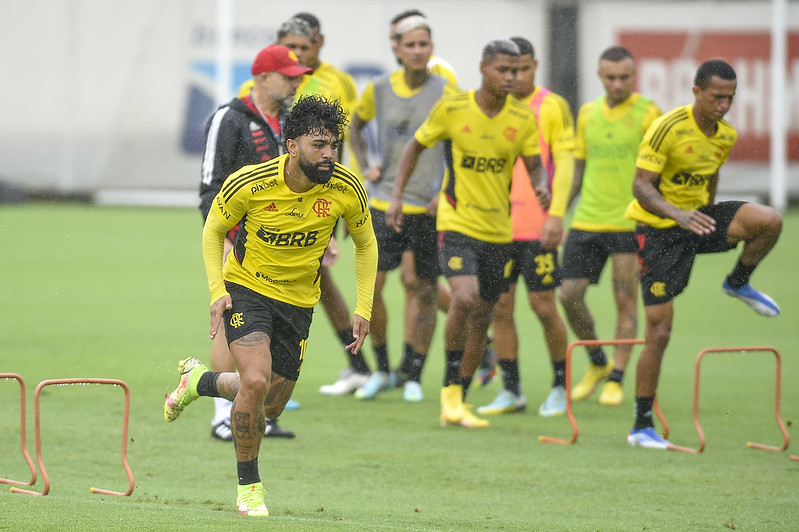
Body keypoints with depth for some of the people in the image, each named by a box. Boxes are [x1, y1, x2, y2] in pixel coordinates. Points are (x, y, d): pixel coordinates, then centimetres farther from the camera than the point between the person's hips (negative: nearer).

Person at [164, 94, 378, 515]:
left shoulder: (346, 188, -16)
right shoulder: (249, 184, -22)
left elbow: (365, 244, 2)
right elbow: (213, 230, -3)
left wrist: (363, 310, -3)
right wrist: (217, 292, -14)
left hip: (298, 301, 4)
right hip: (246, 290, -4)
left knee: (271, 406, 9)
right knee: (256, 381, -25)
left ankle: (200, 380, 40)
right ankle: (249, 487, -5)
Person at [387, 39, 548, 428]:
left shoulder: (523, 118, -1)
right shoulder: (452, 109, -7)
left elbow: (534, 165, 8)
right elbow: (415, 146, 7)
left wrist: (541, 187, -15)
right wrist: (396, 198, 0)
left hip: (499, 231, 4)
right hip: (457, 223, -4)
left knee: (482, 316, 8)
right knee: (465, 296, -25)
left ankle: (457, 403, 21)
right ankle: (451, 388, -8)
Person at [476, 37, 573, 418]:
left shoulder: (552, 106, -1)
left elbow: (565, 162, -5)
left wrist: (556, 213, -15)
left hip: (538, 226, -4)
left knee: (544, 307, -3)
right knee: (499, 308, 3)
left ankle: (560, 386, 13)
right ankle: (511, 392, 12)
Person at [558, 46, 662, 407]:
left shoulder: (647, 113, -4)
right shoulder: (588, 113, 11)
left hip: (629, 221, -5)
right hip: (587, 221, 5)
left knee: (625, 299, -4)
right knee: (570, 294, 1)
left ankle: (615, 379, 6)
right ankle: (597, 363, 22)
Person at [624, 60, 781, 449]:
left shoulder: (726, 135, 1)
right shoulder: (667, 129, -20)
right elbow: (641, 186, -23)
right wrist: (678, 214, -38)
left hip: (696, 216, 5)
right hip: (658, 229, -5)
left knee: (770, 221, -21)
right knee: (659, 332, -7)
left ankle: (738, 283, 9)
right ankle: (641, 427, 5)